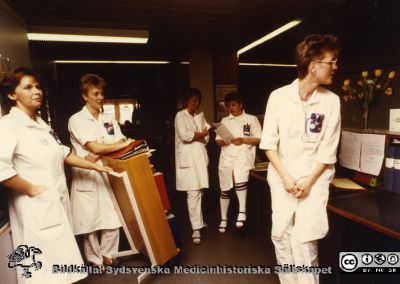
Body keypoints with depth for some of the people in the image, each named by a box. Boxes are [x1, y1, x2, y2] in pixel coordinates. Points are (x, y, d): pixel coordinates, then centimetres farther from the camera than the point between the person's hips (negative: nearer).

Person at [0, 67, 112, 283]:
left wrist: (93, 166, 16)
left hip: (57, 201, 8)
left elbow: (62, 153, 18)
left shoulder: (41, 123, 14)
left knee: (61, 263, 18)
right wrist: (30, 189, -18)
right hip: (36, 206, -8)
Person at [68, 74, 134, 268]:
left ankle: (107, 255, 27)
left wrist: (100, 153, -15)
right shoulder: (76, 120, -6)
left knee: (113, 218, 5)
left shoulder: (109, 119, 10)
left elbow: (120, 144, 1)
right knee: (90, 221, 6)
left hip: (109, 173, 4)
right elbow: (94, 147, -16)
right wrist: (124, 144, -10)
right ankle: (95, 260, 27)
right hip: (87, 175, -4)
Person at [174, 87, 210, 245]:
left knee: (199, 191, 8)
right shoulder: (180, 116, 0)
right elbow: (184, 136, -15)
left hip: (200, 156, 6)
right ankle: (196, 228, -4)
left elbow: (206, 137, 13)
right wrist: (200, 135, -1)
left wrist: (195, 137, -6)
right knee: (193, 193, -9)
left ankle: (198, 221, 25)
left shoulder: (199, 116, 18)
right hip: (187, 157, -5)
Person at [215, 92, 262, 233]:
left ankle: (242, 211, -23)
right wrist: (223, 142, -10)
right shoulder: (224, 121, 17)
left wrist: (243, 140, -14)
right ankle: (224, 219, 25)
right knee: (224, 189, 7)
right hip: (226, 156, 4)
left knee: (239, 175, -35)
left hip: (244, 154, -3)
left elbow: (259, 139, 2)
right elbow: (217, 140, 14)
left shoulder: (251, 119, 7)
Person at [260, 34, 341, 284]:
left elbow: (328, 150, -3)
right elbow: (268, 142, -5)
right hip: (282, 176, 1)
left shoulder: (331, 101, -3)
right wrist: (285, 177, -10)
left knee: (304, 239, -7)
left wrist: (309, 182, -10)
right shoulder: (279, 96, -6)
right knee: (282, 235, 6)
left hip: (316, 177, 0)